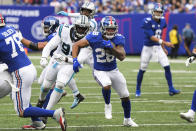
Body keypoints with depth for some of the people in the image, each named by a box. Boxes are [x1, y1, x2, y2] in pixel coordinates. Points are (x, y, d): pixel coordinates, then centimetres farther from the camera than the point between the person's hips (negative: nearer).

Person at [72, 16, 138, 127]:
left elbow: (122, 57, -24)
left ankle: (127, 120, 33)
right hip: (100, 71, -3)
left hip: (114, 70, 3)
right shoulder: (94, 37, -19)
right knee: (107, 86, -35)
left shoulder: (118, 39, -14)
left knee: (125, 96, 10)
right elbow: (76, 45, -10)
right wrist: (75, 60, -23)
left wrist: (112, 47, -39)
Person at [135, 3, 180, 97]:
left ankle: (171, 89, -2)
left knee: (167, 67, -7)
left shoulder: (162, 21, 3)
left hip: (158, 47, 5)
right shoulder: (147, 21, -17)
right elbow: (152, 37, -23)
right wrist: (165, 43, -30)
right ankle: (138, 90, 22)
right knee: (142, 69, 5)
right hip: (148, 47, -5)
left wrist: (163, 48, 17)